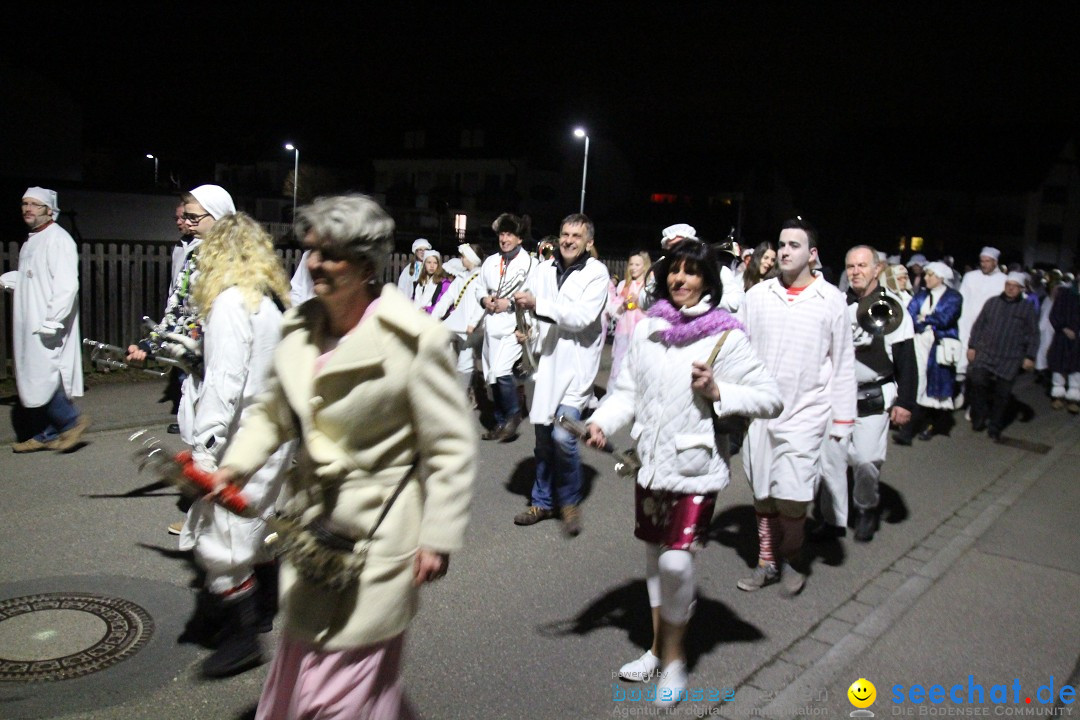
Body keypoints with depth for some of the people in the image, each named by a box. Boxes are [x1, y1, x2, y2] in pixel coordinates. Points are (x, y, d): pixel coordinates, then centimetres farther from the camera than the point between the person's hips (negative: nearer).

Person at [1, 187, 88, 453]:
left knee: (41, 379, -9)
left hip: (47, 327, -9)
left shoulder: (57, 239, -13)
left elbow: (66, 285, -21)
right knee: (34, 381, 11)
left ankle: (72, 420, 6)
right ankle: (47, 433, 19)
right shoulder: (31, 241, 17)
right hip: (30, 327, 9)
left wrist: (51, 321, -23)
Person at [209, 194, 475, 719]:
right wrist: (236, 464, -2)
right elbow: (272, 410, 14)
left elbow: (451, 449, -13)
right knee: (299, 663, 21)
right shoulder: (298, 327, 1)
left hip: (379, 537, -6)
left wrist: (438, 539, -13)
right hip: (312, 525, 6)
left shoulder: (414, 339, -17)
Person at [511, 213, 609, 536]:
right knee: (543, 437, 13)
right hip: (546, 363, 5)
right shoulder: (543, 269, 6)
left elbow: (582, 316, -18)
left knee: (563, 436, -14)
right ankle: (543, 501, 31)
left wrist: (537, 304, -23)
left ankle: (570, 501, 10)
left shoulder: (597, 272, -6)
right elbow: (527, 306, 12)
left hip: (576, 366, -4)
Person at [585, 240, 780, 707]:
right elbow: (628, 390, 5)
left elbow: (770, 399, -8)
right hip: (650, 462, 5)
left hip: (695, 466, -5)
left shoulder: (725, 336, -9)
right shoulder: (646, 329, 4)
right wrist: (602, 422, -12)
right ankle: (658, 646, 36)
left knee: (676, 561, -11)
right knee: (654, 554, 16)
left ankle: (675, 655, 15)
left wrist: (717, 392, -21)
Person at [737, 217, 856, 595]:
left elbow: (843, 363, 1)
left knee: (791, 495, -10)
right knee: (763, 492, 10)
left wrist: (843, 418, 0)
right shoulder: (758, 294, 3)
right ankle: (768, 562, 28)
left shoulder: (831, 300, -2)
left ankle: (792, 559, 17)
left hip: (805, 411, -3)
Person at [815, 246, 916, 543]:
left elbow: (906, 359, -5)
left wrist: (905, 402, -7)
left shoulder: (891, 306, -5)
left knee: (866, 458, -6)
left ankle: (866, 509, 22)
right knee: (830, 457, 2)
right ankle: (833, 519, 16)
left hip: (874, 398, -3)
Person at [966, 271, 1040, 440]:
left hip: (1010, 359, -1)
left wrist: (1030, 356, -3)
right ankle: (979, 420, 1)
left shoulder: (1027, 308, 3)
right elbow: (978, 325, 12)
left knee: (1002, 393, 3)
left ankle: (994, 428, 17)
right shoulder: (992, 302, 7)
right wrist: (972, 346, 7)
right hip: (986, 353, 1)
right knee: (978, 381, -16)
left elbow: (1033, 335, 4)